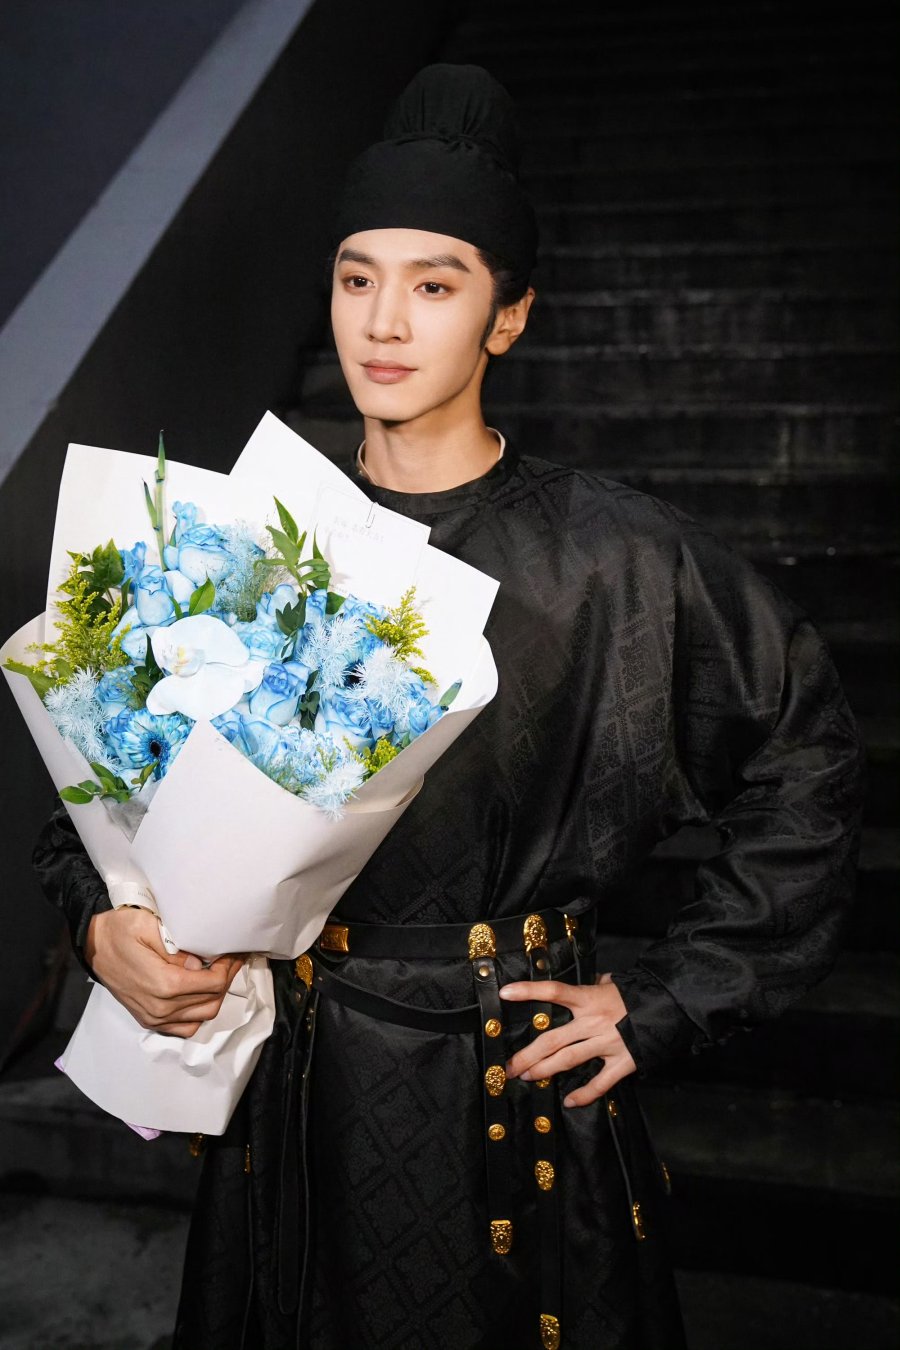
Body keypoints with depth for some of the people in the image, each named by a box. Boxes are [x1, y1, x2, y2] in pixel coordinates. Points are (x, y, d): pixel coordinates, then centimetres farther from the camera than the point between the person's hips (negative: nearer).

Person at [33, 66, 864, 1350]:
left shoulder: (616, 556, -12)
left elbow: (806, 764, -4)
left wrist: (668, 1001, -5)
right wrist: (103, 919, -12)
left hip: (517, 1095, -2)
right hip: (295, 1086, 3)